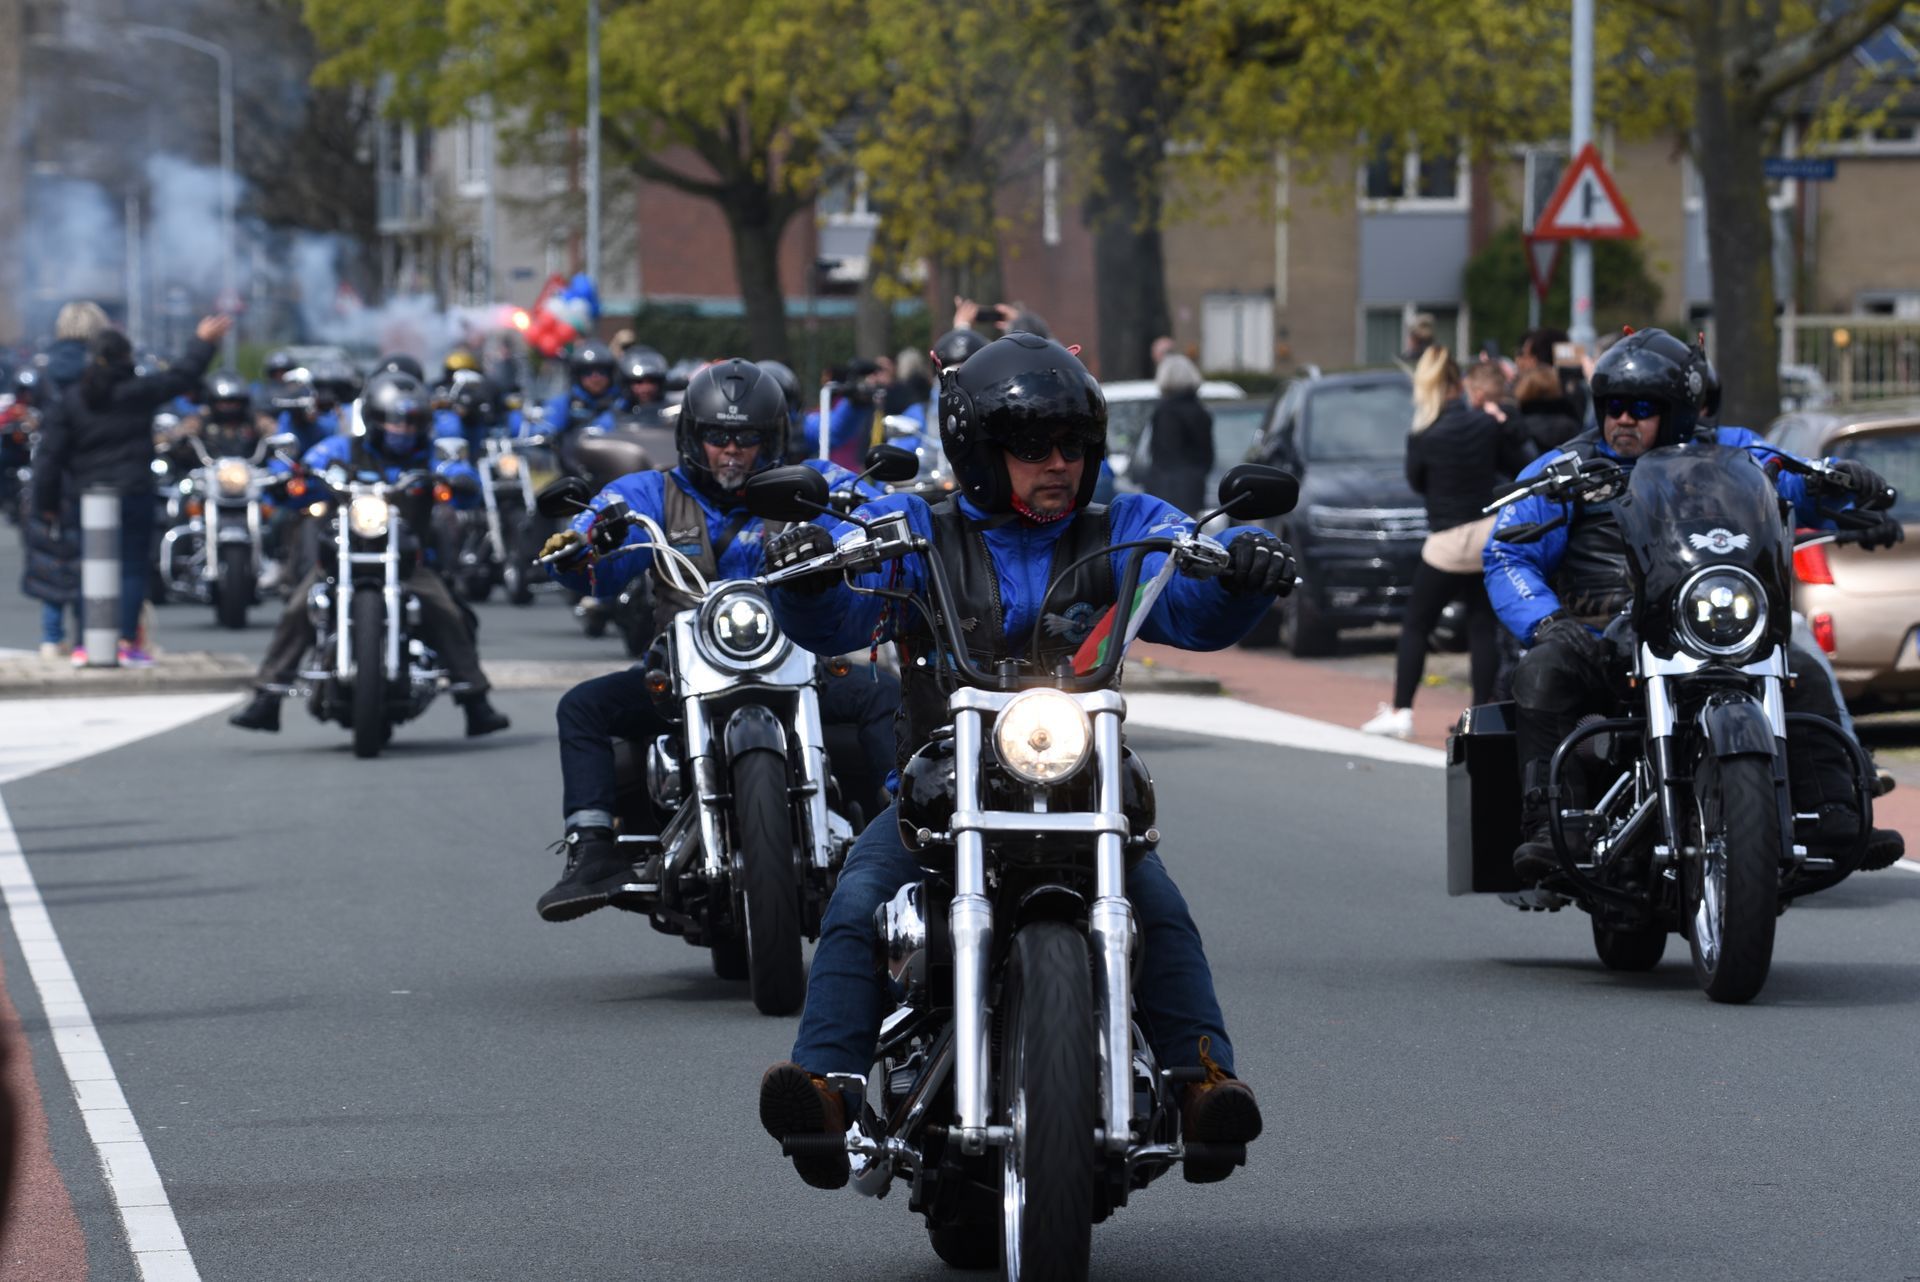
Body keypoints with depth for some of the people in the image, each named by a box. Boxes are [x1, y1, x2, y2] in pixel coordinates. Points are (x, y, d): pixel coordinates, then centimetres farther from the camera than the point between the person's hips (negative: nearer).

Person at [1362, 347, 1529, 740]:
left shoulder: (1424, 437, -11)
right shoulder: (1488, 425, -4)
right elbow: (1520, 467, 4)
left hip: (1448, 543, -3)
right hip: (1490, 533, 3)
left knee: (1415, 626, 8)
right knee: (1483, 626, 8)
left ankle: (1399, 711, 6)